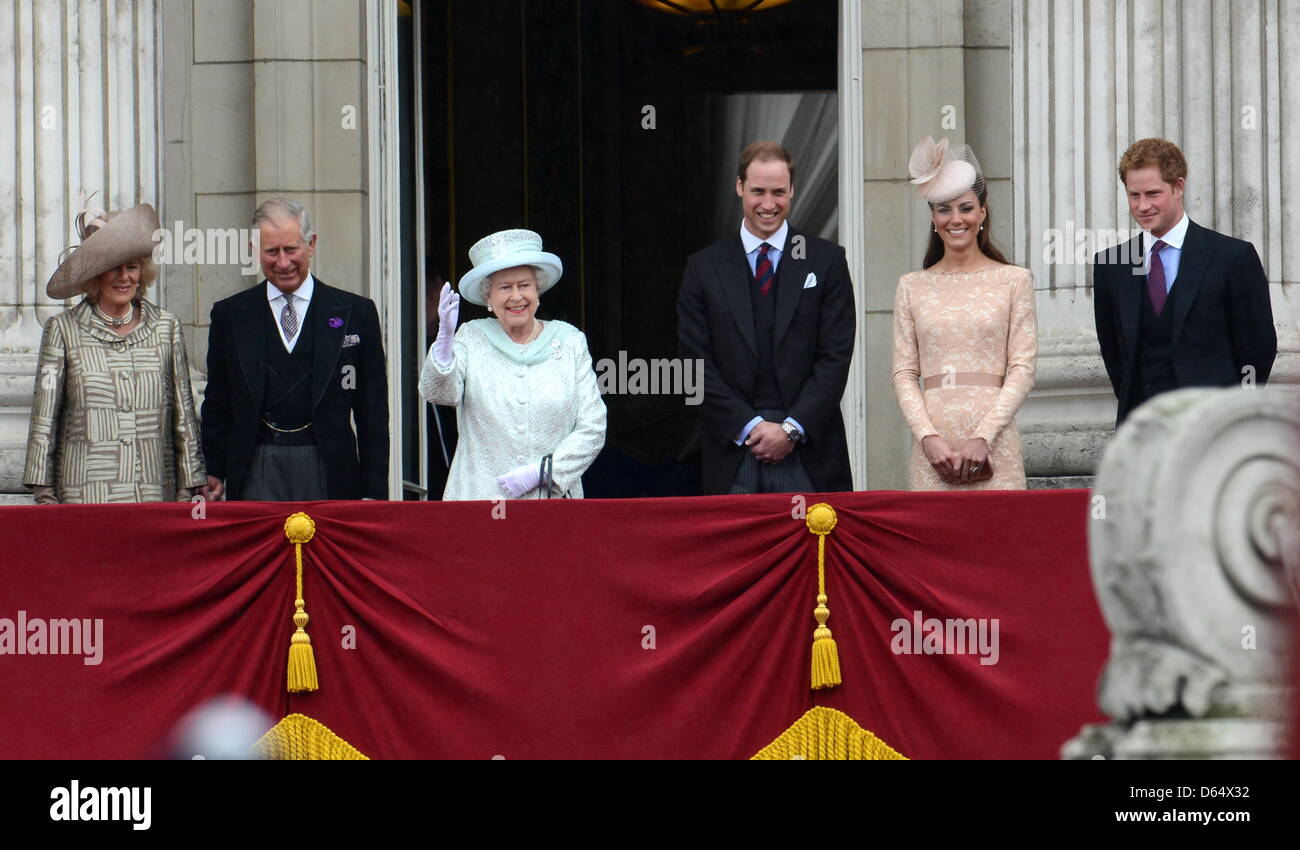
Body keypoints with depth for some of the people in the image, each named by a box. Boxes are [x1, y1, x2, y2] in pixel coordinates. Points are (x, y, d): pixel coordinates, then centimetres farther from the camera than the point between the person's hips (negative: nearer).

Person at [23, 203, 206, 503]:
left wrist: (187, 490, 8)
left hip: (155, 492, 2)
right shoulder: (64, 330, 5)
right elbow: (44, 419, 6)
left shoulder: (166, 328, 10)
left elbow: (183, 414, 12)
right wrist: (44, 494, 1)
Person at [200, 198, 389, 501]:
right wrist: (212, 473, 5)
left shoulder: (356, 313, 5)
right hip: (256, 473, 1)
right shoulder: (229, 315, 9)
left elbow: (373, 413, 5)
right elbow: (217, 406, 13)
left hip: (328, 475, -1)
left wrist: (373, 492, 1)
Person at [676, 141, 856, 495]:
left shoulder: (826, 260, 8)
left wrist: (792, 428, -8)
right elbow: (697, 363, 4)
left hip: (808, 450, -1)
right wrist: (749, 426, -7)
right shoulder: (705, 267, 10)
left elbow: (836, 356, 2)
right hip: (734, 450, 1)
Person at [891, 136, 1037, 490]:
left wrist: (983, 437, -10)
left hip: (993, 444, -1)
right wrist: (928, 437, -8)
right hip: (933, 444, 1)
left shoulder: (1013, 280, 6)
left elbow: (1023, 368, 1)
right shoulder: (912, 286, 11)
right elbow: (904, 373, 7)